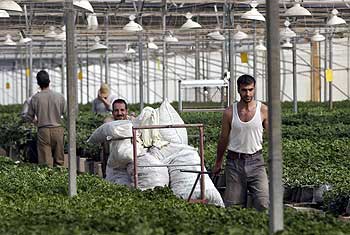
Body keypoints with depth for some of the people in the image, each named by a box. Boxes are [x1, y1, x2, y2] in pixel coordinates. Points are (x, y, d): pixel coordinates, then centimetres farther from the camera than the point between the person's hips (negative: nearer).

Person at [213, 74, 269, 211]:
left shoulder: (263, 110, -1)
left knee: (263, 204, -15)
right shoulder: (229, 112, 0)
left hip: (255, 160, -1)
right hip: (234, 162, 1)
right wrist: (218, 163, 19)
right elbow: (223, 139, 12)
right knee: (233, 205, 4)